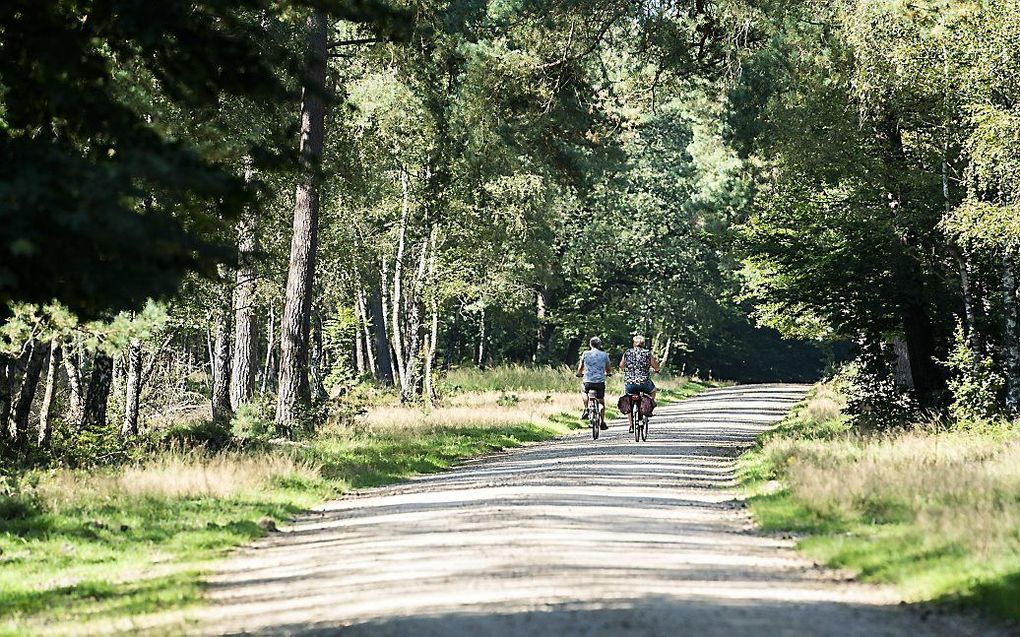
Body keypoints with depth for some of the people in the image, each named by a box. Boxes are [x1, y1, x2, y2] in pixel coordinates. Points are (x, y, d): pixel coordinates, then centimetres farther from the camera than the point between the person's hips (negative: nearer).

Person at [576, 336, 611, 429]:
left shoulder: (585, 354, 2)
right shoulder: (604, 355, 4)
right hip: (600, 382, 0)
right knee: (601, 402, 18)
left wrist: (580, 374, 35)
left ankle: (586, 408, 19)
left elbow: (580, 368, 12)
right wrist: (606, 373, 39)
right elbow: (608, 370, 16)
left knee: (583, 389, 33)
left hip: (587, 381, 0)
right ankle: (603, 422, 18)